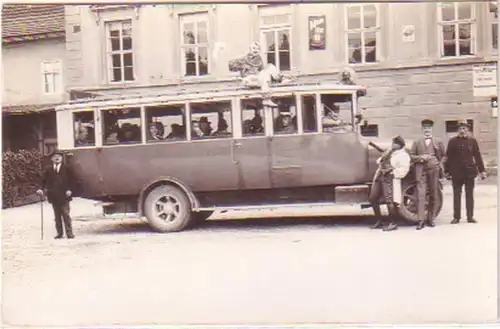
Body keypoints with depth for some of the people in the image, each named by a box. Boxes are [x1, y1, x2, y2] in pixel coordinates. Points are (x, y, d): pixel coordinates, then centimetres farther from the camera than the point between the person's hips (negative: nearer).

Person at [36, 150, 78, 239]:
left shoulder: (66, 168, 2)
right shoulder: (48, 170, 8)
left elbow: (73, 180, 2)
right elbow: (44, 181, 8)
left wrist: (70, 190, -8)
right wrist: (41, 189, -8)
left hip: (64, 196, -2)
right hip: (53, 197, 2)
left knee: (66, 215, -3)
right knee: (57, 216, 8)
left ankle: (69, 233, 2)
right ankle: (59, 233, 15)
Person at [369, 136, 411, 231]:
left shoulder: (403, 155, -5)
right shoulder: (389, 151, 20)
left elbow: (403, 170, -15)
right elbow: (380, 160, 28)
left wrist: (391, 172, -18)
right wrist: (380, 161, 5)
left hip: (389, 179, -9)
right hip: (379, 177, 9)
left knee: (389, 201, -12)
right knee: (373, 198, 9)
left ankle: (392, 223, 2)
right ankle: (379, 221, 22)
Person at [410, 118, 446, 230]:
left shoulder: (438, 142, 12)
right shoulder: (417, 142, 14)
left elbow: (443, 156, 13)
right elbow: (411, 156, 10)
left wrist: (440, 165, -2)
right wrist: (421, 157, -7)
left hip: (434, 170, 0)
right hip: (421, 171, 0)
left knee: (434, 195, 4)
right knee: (421, 195, -9)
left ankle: (431, 218, 14)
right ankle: (421, 220, -10)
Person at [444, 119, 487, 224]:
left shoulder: (473, 141, 5)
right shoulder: (453, 141, 2)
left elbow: (478, 156, 4)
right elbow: (448, 157, 1)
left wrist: (482, 170, 1)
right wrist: (447, 171, 0)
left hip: (470, 172, 1)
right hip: (456, 172, -1)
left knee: (470, 195, 7)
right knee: (457, 195, 4)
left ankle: (470, 216, 14)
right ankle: (456, 217, 10)